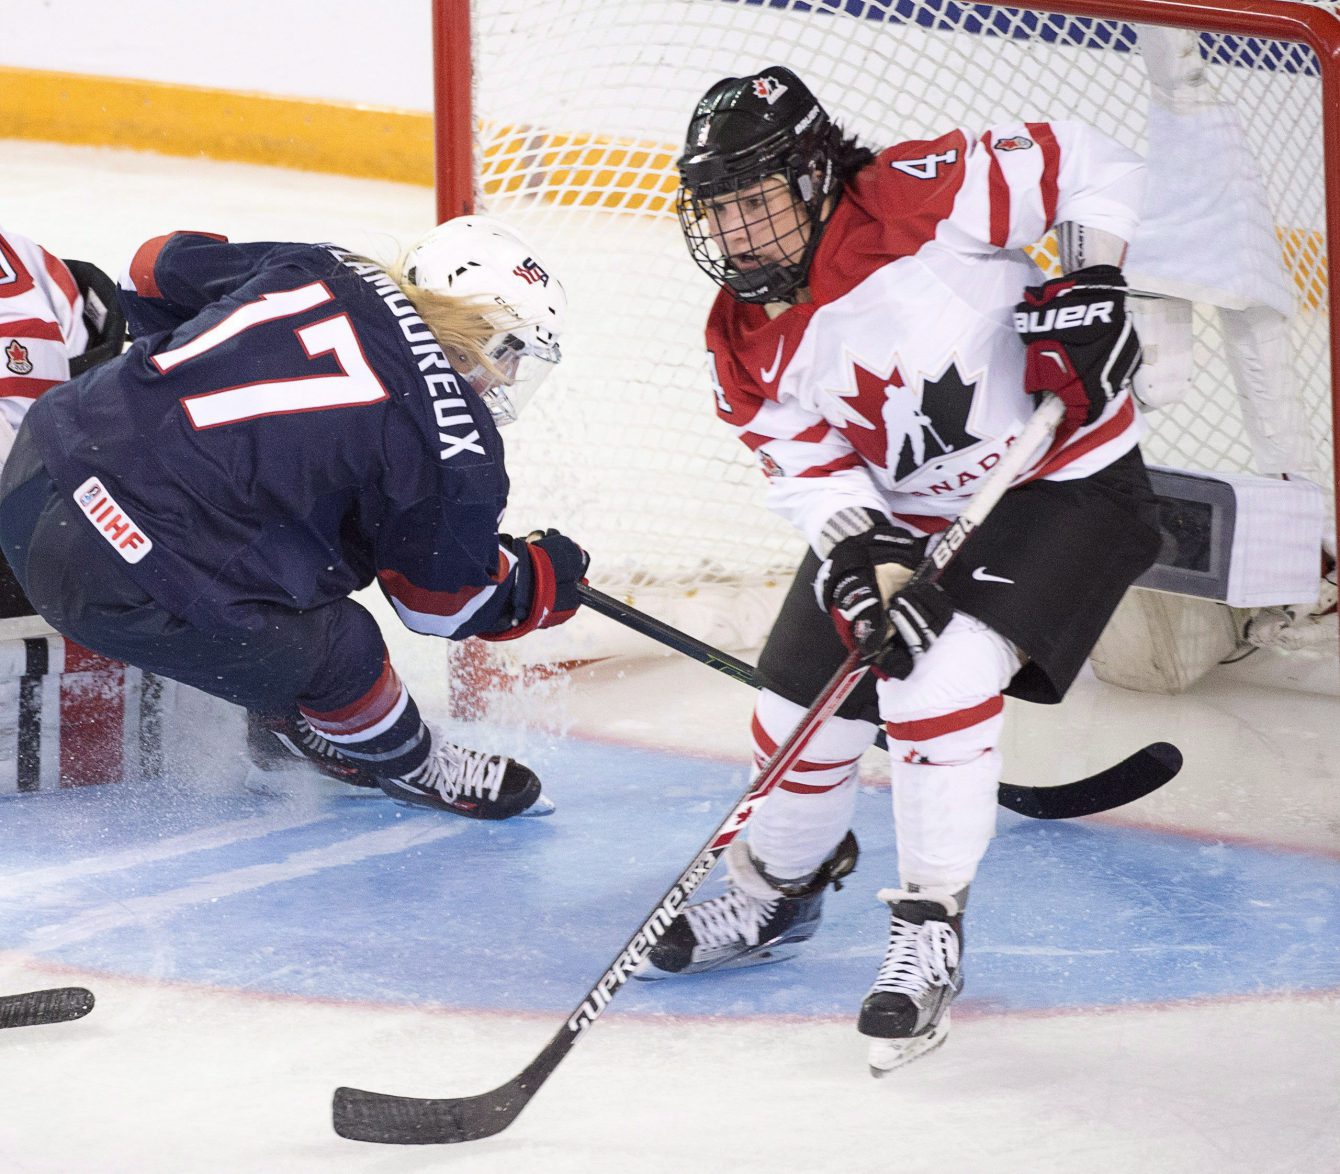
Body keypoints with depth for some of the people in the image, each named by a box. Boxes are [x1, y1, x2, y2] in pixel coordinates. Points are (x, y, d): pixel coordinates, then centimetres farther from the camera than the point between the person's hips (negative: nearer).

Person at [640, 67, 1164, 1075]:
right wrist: (863, 555, -26)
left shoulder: (918, 198, -24)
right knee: (802, 704, 6)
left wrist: (1090, 284, -27)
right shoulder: (747, 340, -6)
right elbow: (808, 467, -8)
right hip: (894, 513, 7)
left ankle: (931, 932, -10)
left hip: (1061, 479, -6)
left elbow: (1091, 166, -17)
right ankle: (775, 895, 36)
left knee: (939, 681, -25)